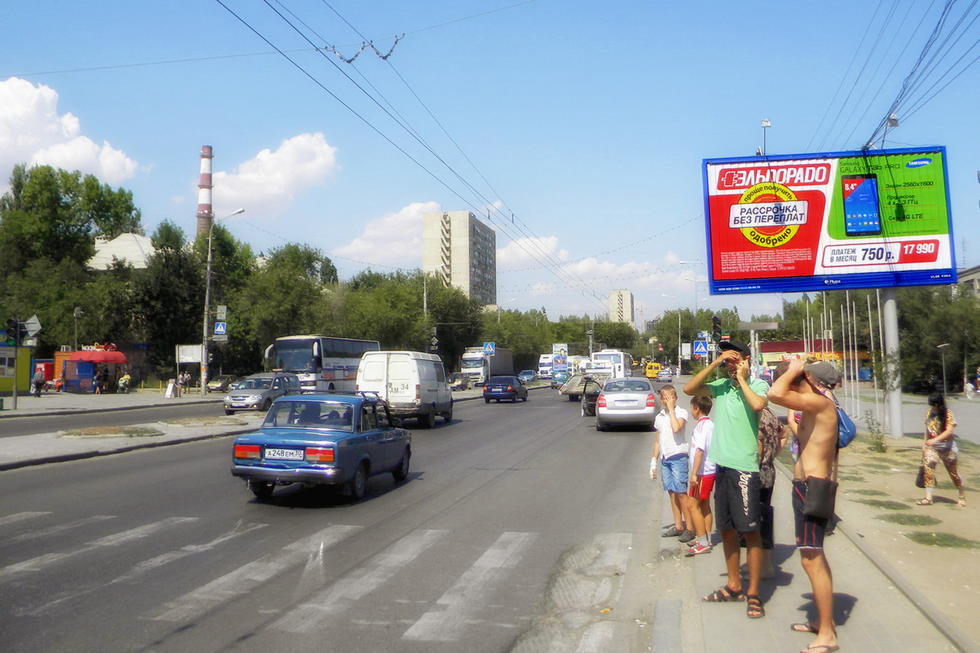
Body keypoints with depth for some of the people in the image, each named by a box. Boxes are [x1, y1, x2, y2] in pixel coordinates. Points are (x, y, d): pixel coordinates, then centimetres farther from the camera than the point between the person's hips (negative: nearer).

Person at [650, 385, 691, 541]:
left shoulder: (681, 412, -5)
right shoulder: (659, 417, 13)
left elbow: (676, 428, -26)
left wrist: (671, 408, -17)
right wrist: (653, 462, 16)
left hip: (678, 457, -6)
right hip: (664, 458, 7)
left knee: (681, 493, -8)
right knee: (672, 493, 10)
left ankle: (690, 528, -2)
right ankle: (678, 526, 19)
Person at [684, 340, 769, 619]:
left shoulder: (757, 385, -4)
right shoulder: (721, 385, 9)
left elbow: (758, 404, -26)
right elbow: (689, 389, -1)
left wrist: (741, 377, -13)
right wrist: (714, 364, -5)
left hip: (744, 466, -6)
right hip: (721, 464, 6)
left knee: (749, 530, 1)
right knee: (726, 528, 15)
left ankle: (753, 593, 11)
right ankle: (733, 585, 30)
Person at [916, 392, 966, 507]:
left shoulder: (947, 414, -12)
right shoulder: (929, 413, 4)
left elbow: (949, 431, -22)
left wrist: (934, 440, -34)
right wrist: (924, 444, 9)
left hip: (947, 446, -3)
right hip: (932, 446, 4)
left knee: (953, 472, 9)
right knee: (927, 467, -17)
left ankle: (962, 497, 32)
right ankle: (928, 498, -18)